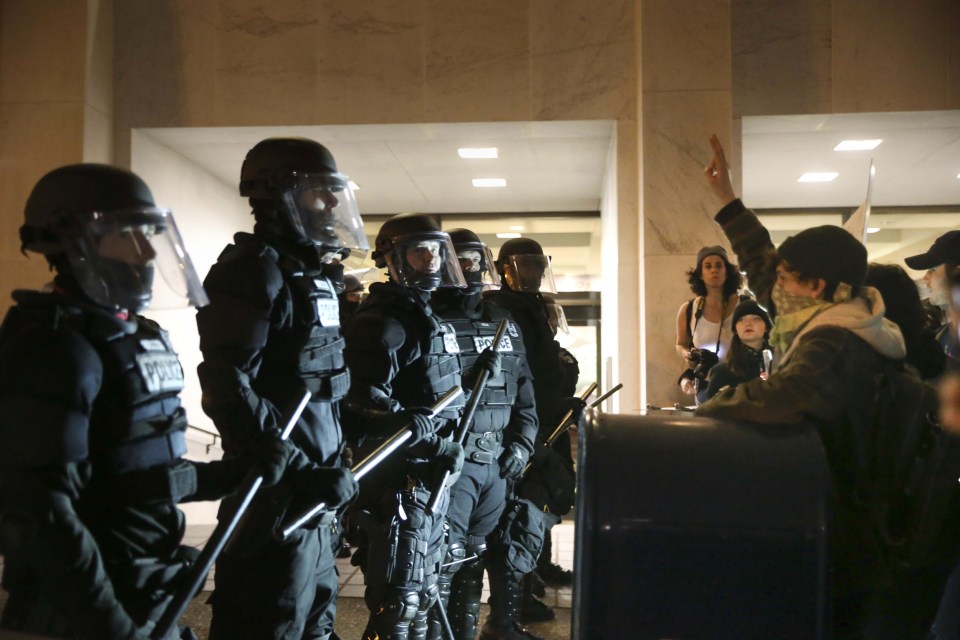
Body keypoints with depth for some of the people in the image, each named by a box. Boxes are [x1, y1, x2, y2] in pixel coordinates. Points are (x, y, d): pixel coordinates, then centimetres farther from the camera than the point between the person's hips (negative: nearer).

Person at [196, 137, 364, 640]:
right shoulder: (254, 272, -16)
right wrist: (301, 471, -25)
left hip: (314, 487, 9)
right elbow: (227, 389, -24)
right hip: (279, 491, -9)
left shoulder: (315, 273, 13)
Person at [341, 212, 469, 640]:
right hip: (400, 481, -10)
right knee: (399, 601, -2)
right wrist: (434, 443, -27)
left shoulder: (426, 315, 17)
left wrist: (445, 449, 16)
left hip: (428, 479, 10)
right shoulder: (381, 321, -14)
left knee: (422, 594, 20)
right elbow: (366, 404, -24)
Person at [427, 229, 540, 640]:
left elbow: (524, 389, 17)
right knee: (447, 558, -4)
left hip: (499, 462, 6)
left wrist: (523, 443, 7)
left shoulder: (505, 324, 14)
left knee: (498, 550, 17)